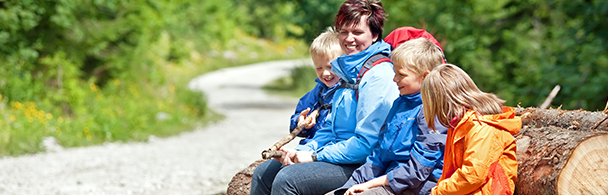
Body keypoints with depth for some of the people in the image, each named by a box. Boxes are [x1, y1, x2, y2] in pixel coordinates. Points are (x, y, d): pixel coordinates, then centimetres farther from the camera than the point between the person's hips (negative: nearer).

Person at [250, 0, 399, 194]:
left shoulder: (378, 76, -17)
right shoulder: (348, 71, 15)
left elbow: (366, 143, -22)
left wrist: (315, 156, -16)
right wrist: (301, 151, 2)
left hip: (361, 165, -10)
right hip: (339, 155, 10)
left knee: (286, 179, -25)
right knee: (263, 173, 9)